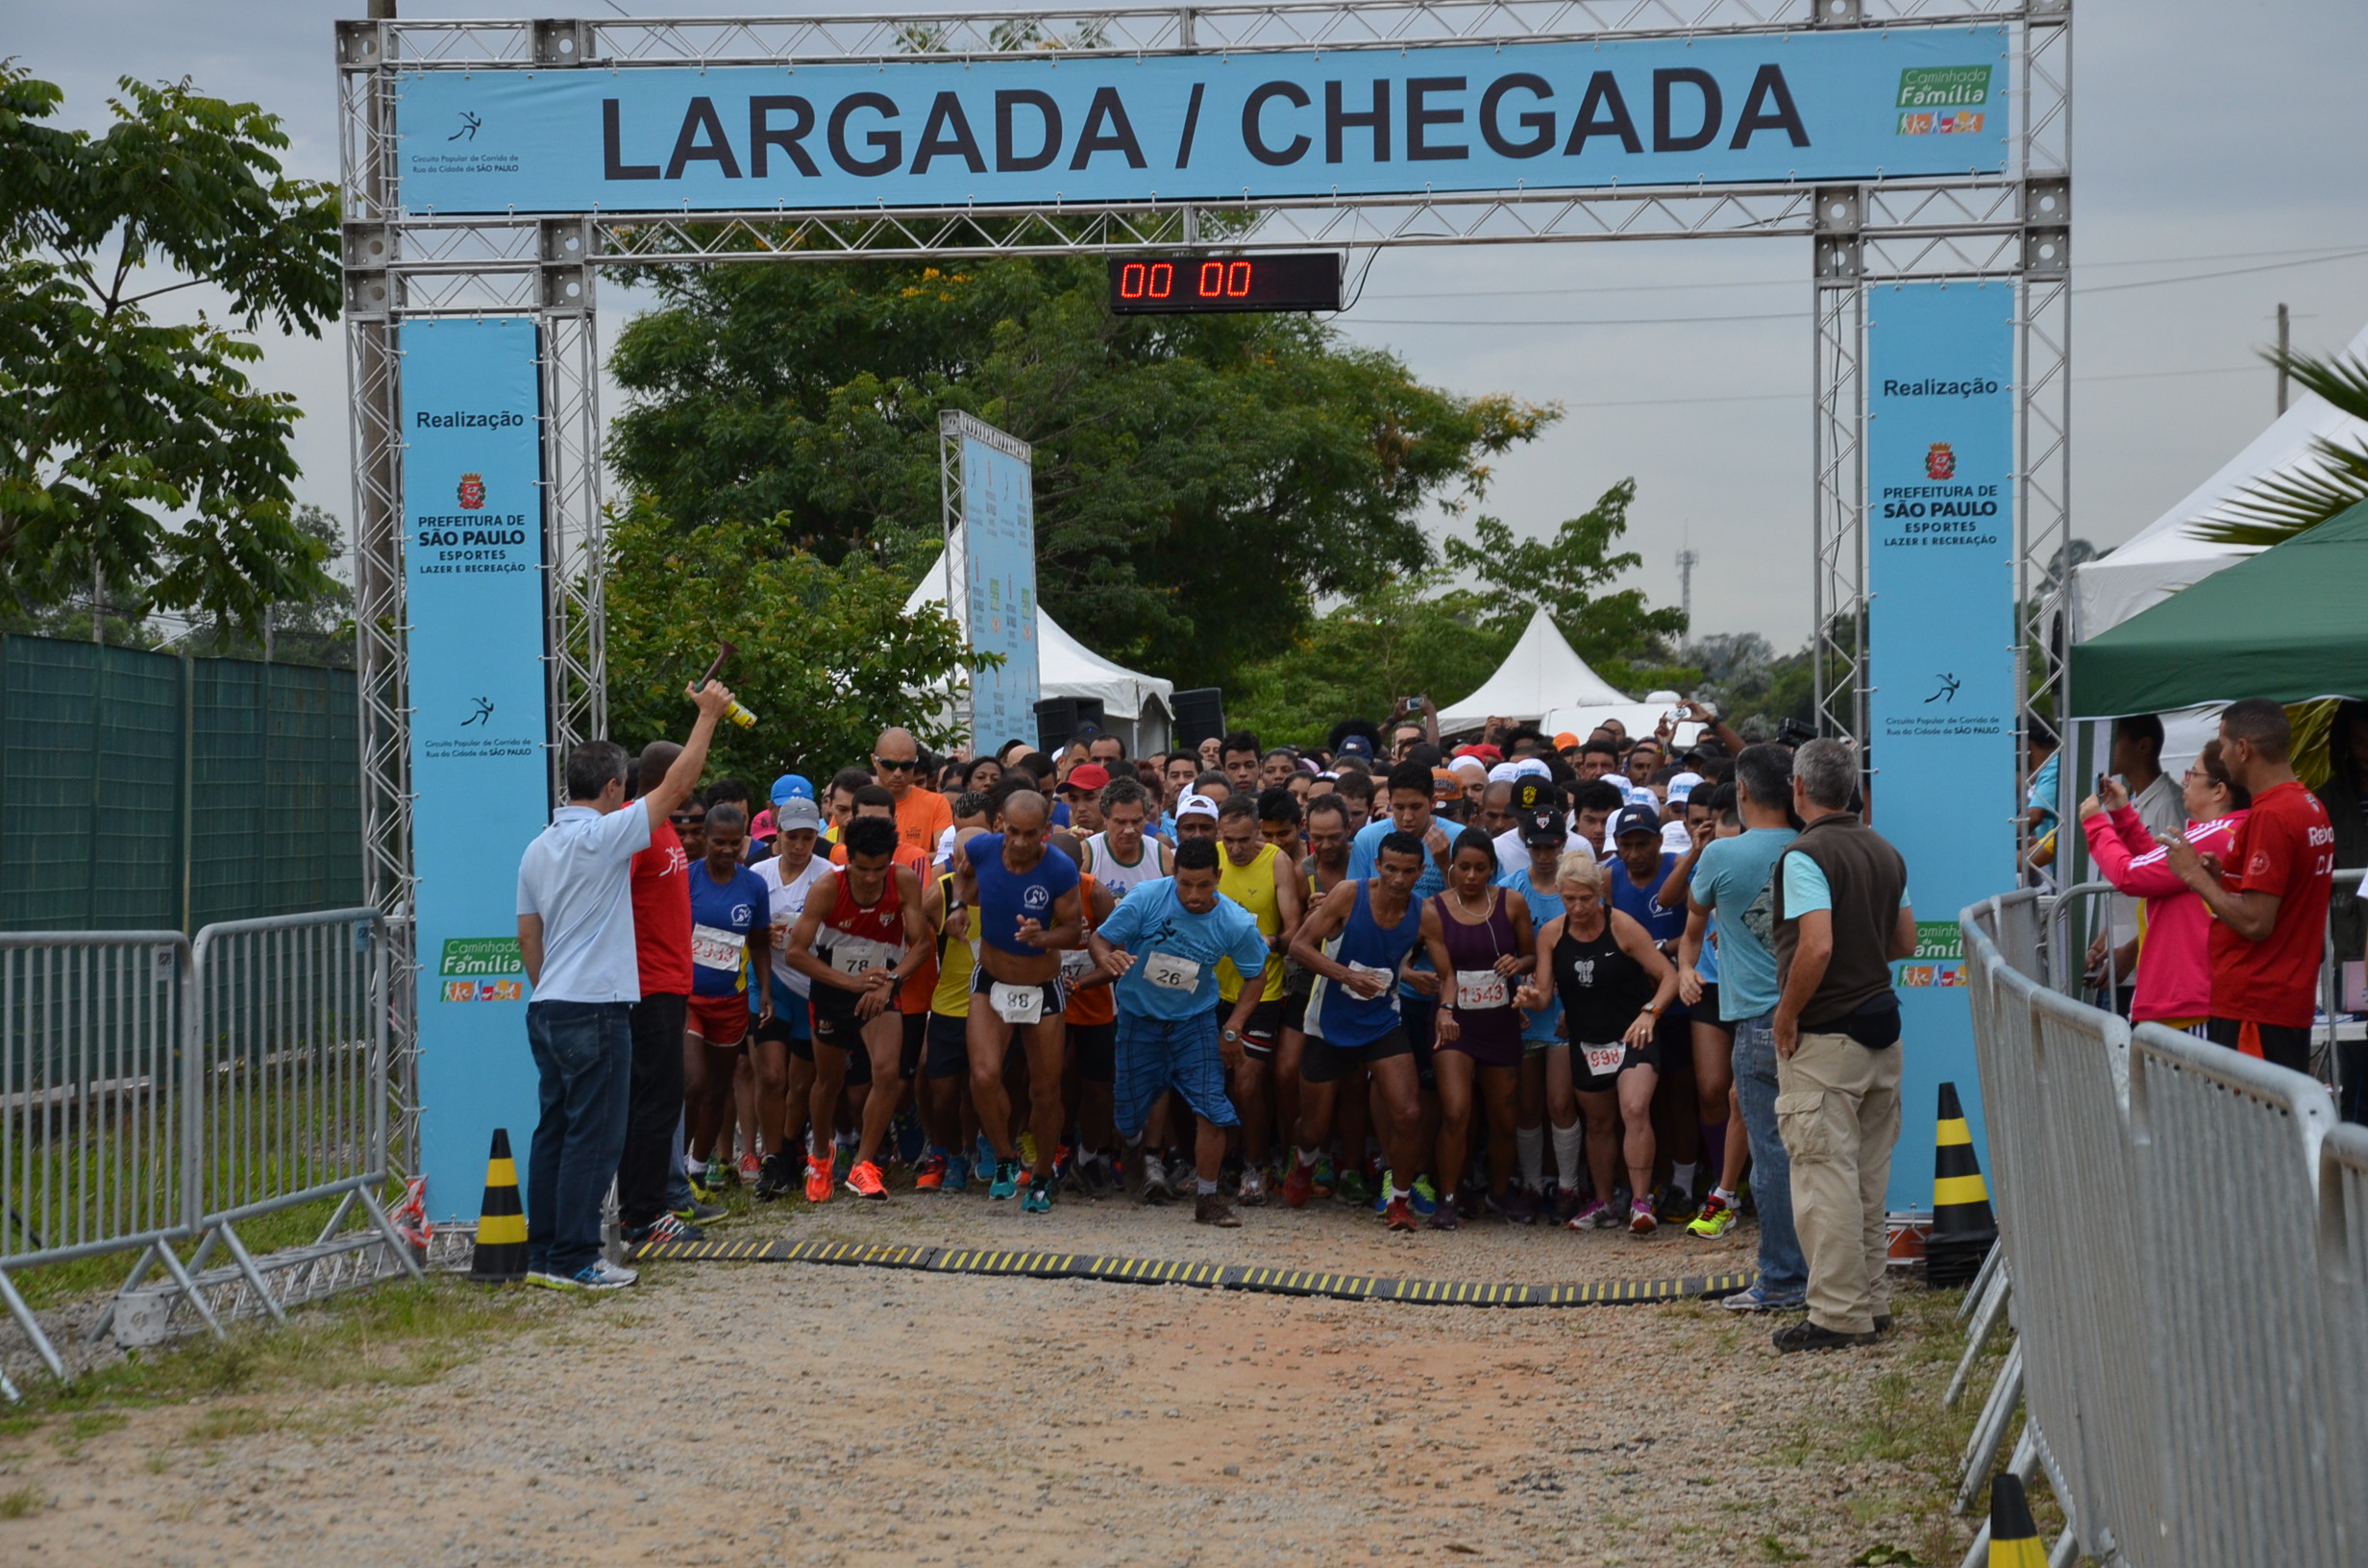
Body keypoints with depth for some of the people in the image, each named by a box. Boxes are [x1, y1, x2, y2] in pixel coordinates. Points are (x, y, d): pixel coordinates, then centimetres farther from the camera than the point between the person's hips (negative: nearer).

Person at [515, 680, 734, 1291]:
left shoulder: (538, 849, 12)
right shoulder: (603, 836, -12)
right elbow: (678, 786, -8)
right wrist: (708, 715, 2)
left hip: (547, 1008, 8)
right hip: (595, 1008, -8)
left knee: (555, 1130, 11)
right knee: (593, 1136, -4)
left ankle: (541, 1256, 14)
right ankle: (574, 1259, -4)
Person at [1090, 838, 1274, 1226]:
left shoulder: (1235, 923, -18)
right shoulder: (1147, 899, -22)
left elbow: (1254, 976, -3)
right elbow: (1100, 938, -14)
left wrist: (1232, 1030, -11)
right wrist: (1108, 958, -39)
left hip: (1195, 1020, 0)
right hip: (1139, 1016, 0)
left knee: (1212, 1107, -13)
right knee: (1128, 1111, 9)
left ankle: (1207, 1197, 0)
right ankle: (1137, 1150, 46)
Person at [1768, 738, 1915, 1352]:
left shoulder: (1805, 855, -14)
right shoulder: (1885, 852, 12)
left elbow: (1817, 946, -24)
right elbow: (1904, 942, 16)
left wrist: (1787, 1014, -13)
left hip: (1825, 1035, -8)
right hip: (1882, 1026, 8)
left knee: (1825, 1174, -5)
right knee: (1869, 1175, 13)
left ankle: (1838, 1315, -4)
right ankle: (1867, 1302, 19)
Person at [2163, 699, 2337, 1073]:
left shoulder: (2270, 816, -16)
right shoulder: (2313, 808, 13)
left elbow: (2255, 922, -20)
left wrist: (2196, 876, -9)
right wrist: (2222, 877, 13)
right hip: (2295, 1001, 10)